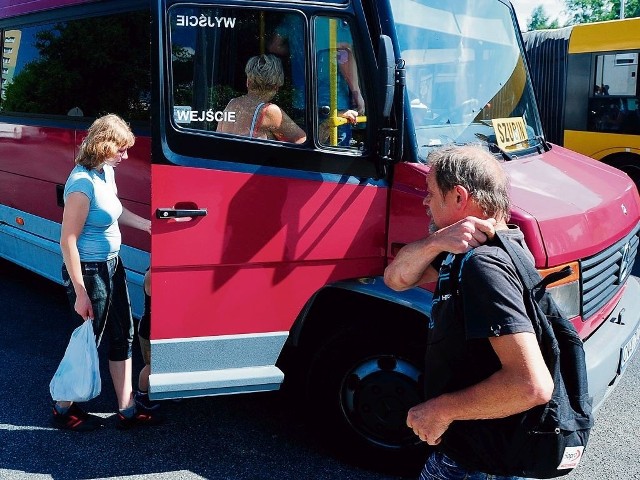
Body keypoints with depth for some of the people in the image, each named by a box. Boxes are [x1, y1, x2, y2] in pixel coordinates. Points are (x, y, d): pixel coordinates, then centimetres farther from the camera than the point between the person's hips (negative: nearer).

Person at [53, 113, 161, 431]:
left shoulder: (106, 172, 2)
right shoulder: (83, 183, -24)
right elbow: (68, 241, -23)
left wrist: (147, 225, 11)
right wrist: (81, 293, -22)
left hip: (112, 266, 9)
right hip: (89, 272, -9)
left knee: (122, 338, 14)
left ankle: (127, 411, 26)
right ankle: (63, 410, 30)